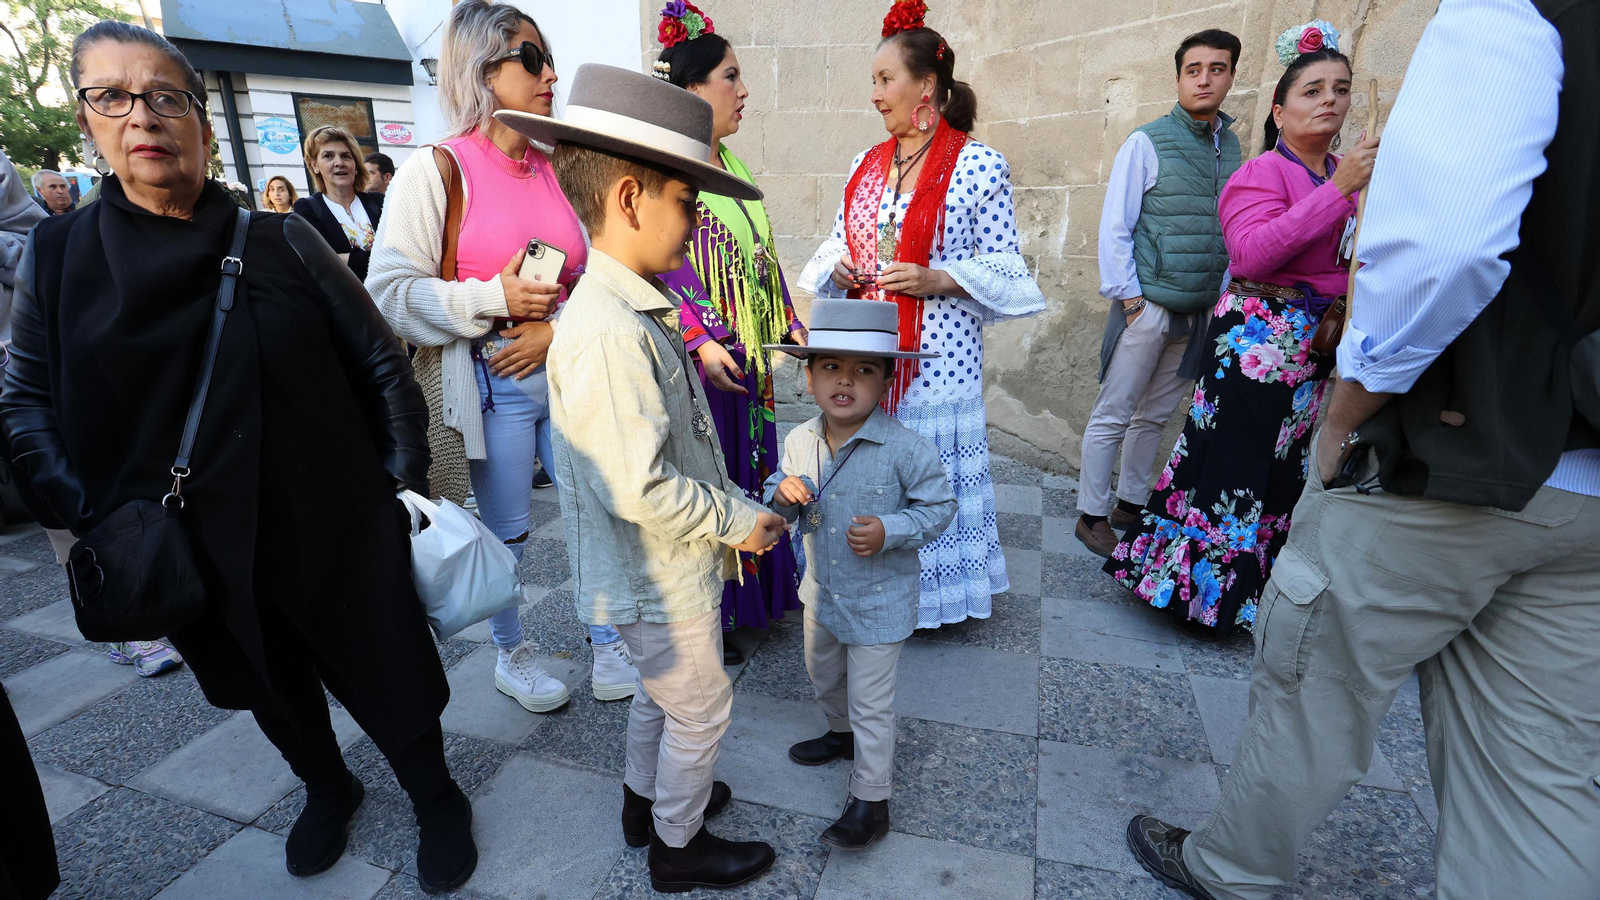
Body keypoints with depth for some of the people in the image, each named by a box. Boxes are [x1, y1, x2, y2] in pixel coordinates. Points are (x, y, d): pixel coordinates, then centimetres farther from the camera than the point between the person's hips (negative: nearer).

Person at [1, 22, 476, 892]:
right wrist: (88, 516, -6)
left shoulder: (280, 240, -6)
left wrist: (403, 483, -7)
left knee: (386, 673, 9)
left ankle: (437, 799, 35)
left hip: (332, 525, -2)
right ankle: (326, 790, 50)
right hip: (201, 550, 3)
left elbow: (381, 364, -4)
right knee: (274, 688, 22)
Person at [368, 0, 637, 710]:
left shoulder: (559, 168, 7)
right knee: (505, 531, 10)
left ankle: (608, 646, 28)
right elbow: (390, 290, -9)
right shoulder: (438, 170, -6)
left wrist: (557, 326, -9)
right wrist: (494, 299, -17)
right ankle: (511, 657, 34)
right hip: (492, 380, -4)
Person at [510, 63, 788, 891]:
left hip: (649, 571, 9)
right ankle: (678, 847, 37)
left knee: (660, 693, 27)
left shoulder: (638, 312, 3)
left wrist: (741, 508, 8)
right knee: (700, 712, 12)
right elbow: (641, 490, -29)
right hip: (659, 578, -9)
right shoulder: (607, 333, -29)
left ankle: (645, 801, 51)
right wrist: (737, 522, -17)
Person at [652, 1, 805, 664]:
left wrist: (790, 325, 12)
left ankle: (755, 590, 33)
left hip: (747, 357, 8)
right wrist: (702, 342, -25)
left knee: (751, 467, 15)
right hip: (699, 362, -8)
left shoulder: (735, 169, 14)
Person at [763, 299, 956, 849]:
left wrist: (891, 531, -28)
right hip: (822, 591, 6)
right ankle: (842, 735, 59)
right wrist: (782, 495, -18)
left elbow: (940, 506, -13)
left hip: (878, 600, -6)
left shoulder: (906, 449, -24)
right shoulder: (799, 442, -8)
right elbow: (780, 500, 6)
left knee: (870, 703, 8)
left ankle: (870, 803, 29)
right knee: (823, 674, 29)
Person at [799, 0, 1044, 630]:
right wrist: (838, 268, -2)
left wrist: (938, 280, -16)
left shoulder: (978, 164, -3)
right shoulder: (866, 164, 13)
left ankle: (931, 594, 25)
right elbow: (838, 245, 20)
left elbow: (1004, 264, -2)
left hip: (937, 353, -5)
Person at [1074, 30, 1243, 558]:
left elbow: (1230, 233, 13)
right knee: (1112, 416, -1)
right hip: (1147, 308, -5)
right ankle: (1092, 517, 11)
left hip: (1199, 314, 6)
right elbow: (1114, 229, -9)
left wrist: (1219, 298, 7)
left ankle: (1131, 505, 27)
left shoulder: (1233, 148, 11)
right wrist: (1129, 300, -12)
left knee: (1156, 416, 14)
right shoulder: (1148, 143, -5)